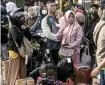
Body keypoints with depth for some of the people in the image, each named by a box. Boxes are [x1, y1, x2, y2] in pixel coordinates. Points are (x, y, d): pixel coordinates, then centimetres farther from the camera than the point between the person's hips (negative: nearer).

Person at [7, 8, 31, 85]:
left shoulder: (23, 27, 8)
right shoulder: (14, 28, -14)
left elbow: (29, 37, 4)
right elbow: (18, 38, -27)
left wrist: (26, 29, -9)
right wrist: (22, 31, -14)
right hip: (15, 51, -7)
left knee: (23, 71, 11)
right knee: (15, 71, -3)